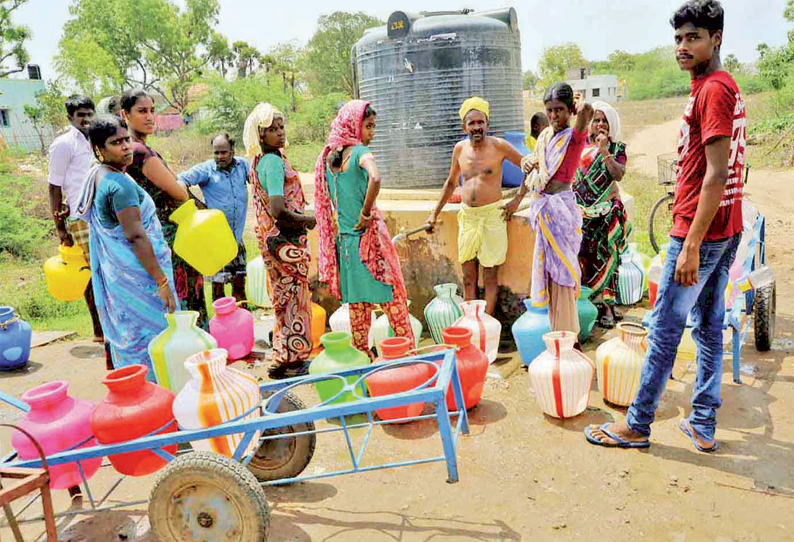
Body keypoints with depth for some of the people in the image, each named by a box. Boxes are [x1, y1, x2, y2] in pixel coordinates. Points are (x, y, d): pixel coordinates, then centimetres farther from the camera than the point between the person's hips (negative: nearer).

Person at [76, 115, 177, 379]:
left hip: (114, 271, 10)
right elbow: (135, 237, -25)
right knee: (154, 331, 0)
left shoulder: (96, 175, 9)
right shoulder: (120, 184, -22)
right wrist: (162, 281, -23)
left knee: (127, 333, 18)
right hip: (137, 273, -10)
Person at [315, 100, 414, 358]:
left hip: (343, 237, 7)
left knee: (358, 301, 14)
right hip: (368, 235, -6)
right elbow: (375, 179, -33)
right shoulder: (360, 152, -12)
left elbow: (325, 201, 15)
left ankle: (361, 354, 21)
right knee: (391, 295, 5)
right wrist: (366, 213, -22)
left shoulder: (328, 156, 9)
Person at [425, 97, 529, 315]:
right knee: (468, 277, 6)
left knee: (490, 276, 1)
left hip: (492, 215, -5)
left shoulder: (498, 146, -4)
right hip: (467, 215, 5)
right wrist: (435, 213, 21)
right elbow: (451, 183, 22)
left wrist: (517, 201, -2)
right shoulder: (460, 148, 9)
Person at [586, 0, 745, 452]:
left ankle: (637, 426, 11)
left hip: (700, 231, -10)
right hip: (728, 229, 10)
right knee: (710, 326, 13)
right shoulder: (729, 88, 17)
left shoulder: (712, 89, -14)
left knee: (665, 329, -2)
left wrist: (691, 245, -23)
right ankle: (703, 425, 24)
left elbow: (716, 173, -22)